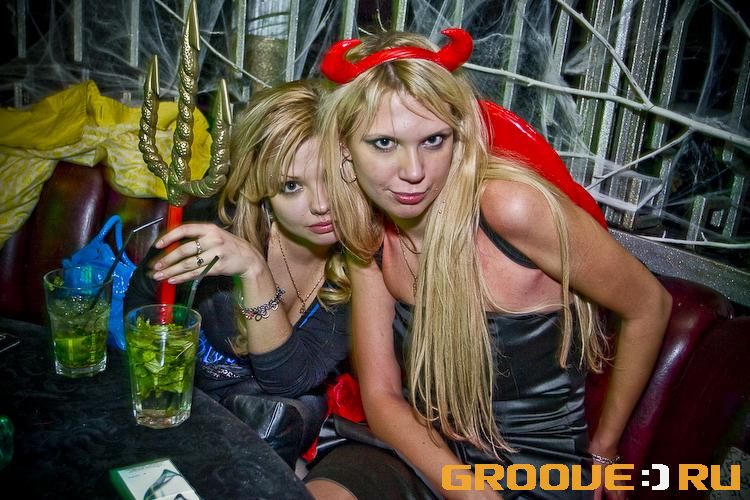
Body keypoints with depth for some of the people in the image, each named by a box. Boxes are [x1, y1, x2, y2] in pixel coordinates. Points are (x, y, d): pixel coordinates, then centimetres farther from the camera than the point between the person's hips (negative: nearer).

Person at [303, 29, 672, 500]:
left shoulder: (511, 206, -23)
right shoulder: (369, 231, -6)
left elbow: (649, 306, -10)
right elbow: (381, 395, -4)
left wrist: (602, 452, 3)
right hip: (425, 449, 3)